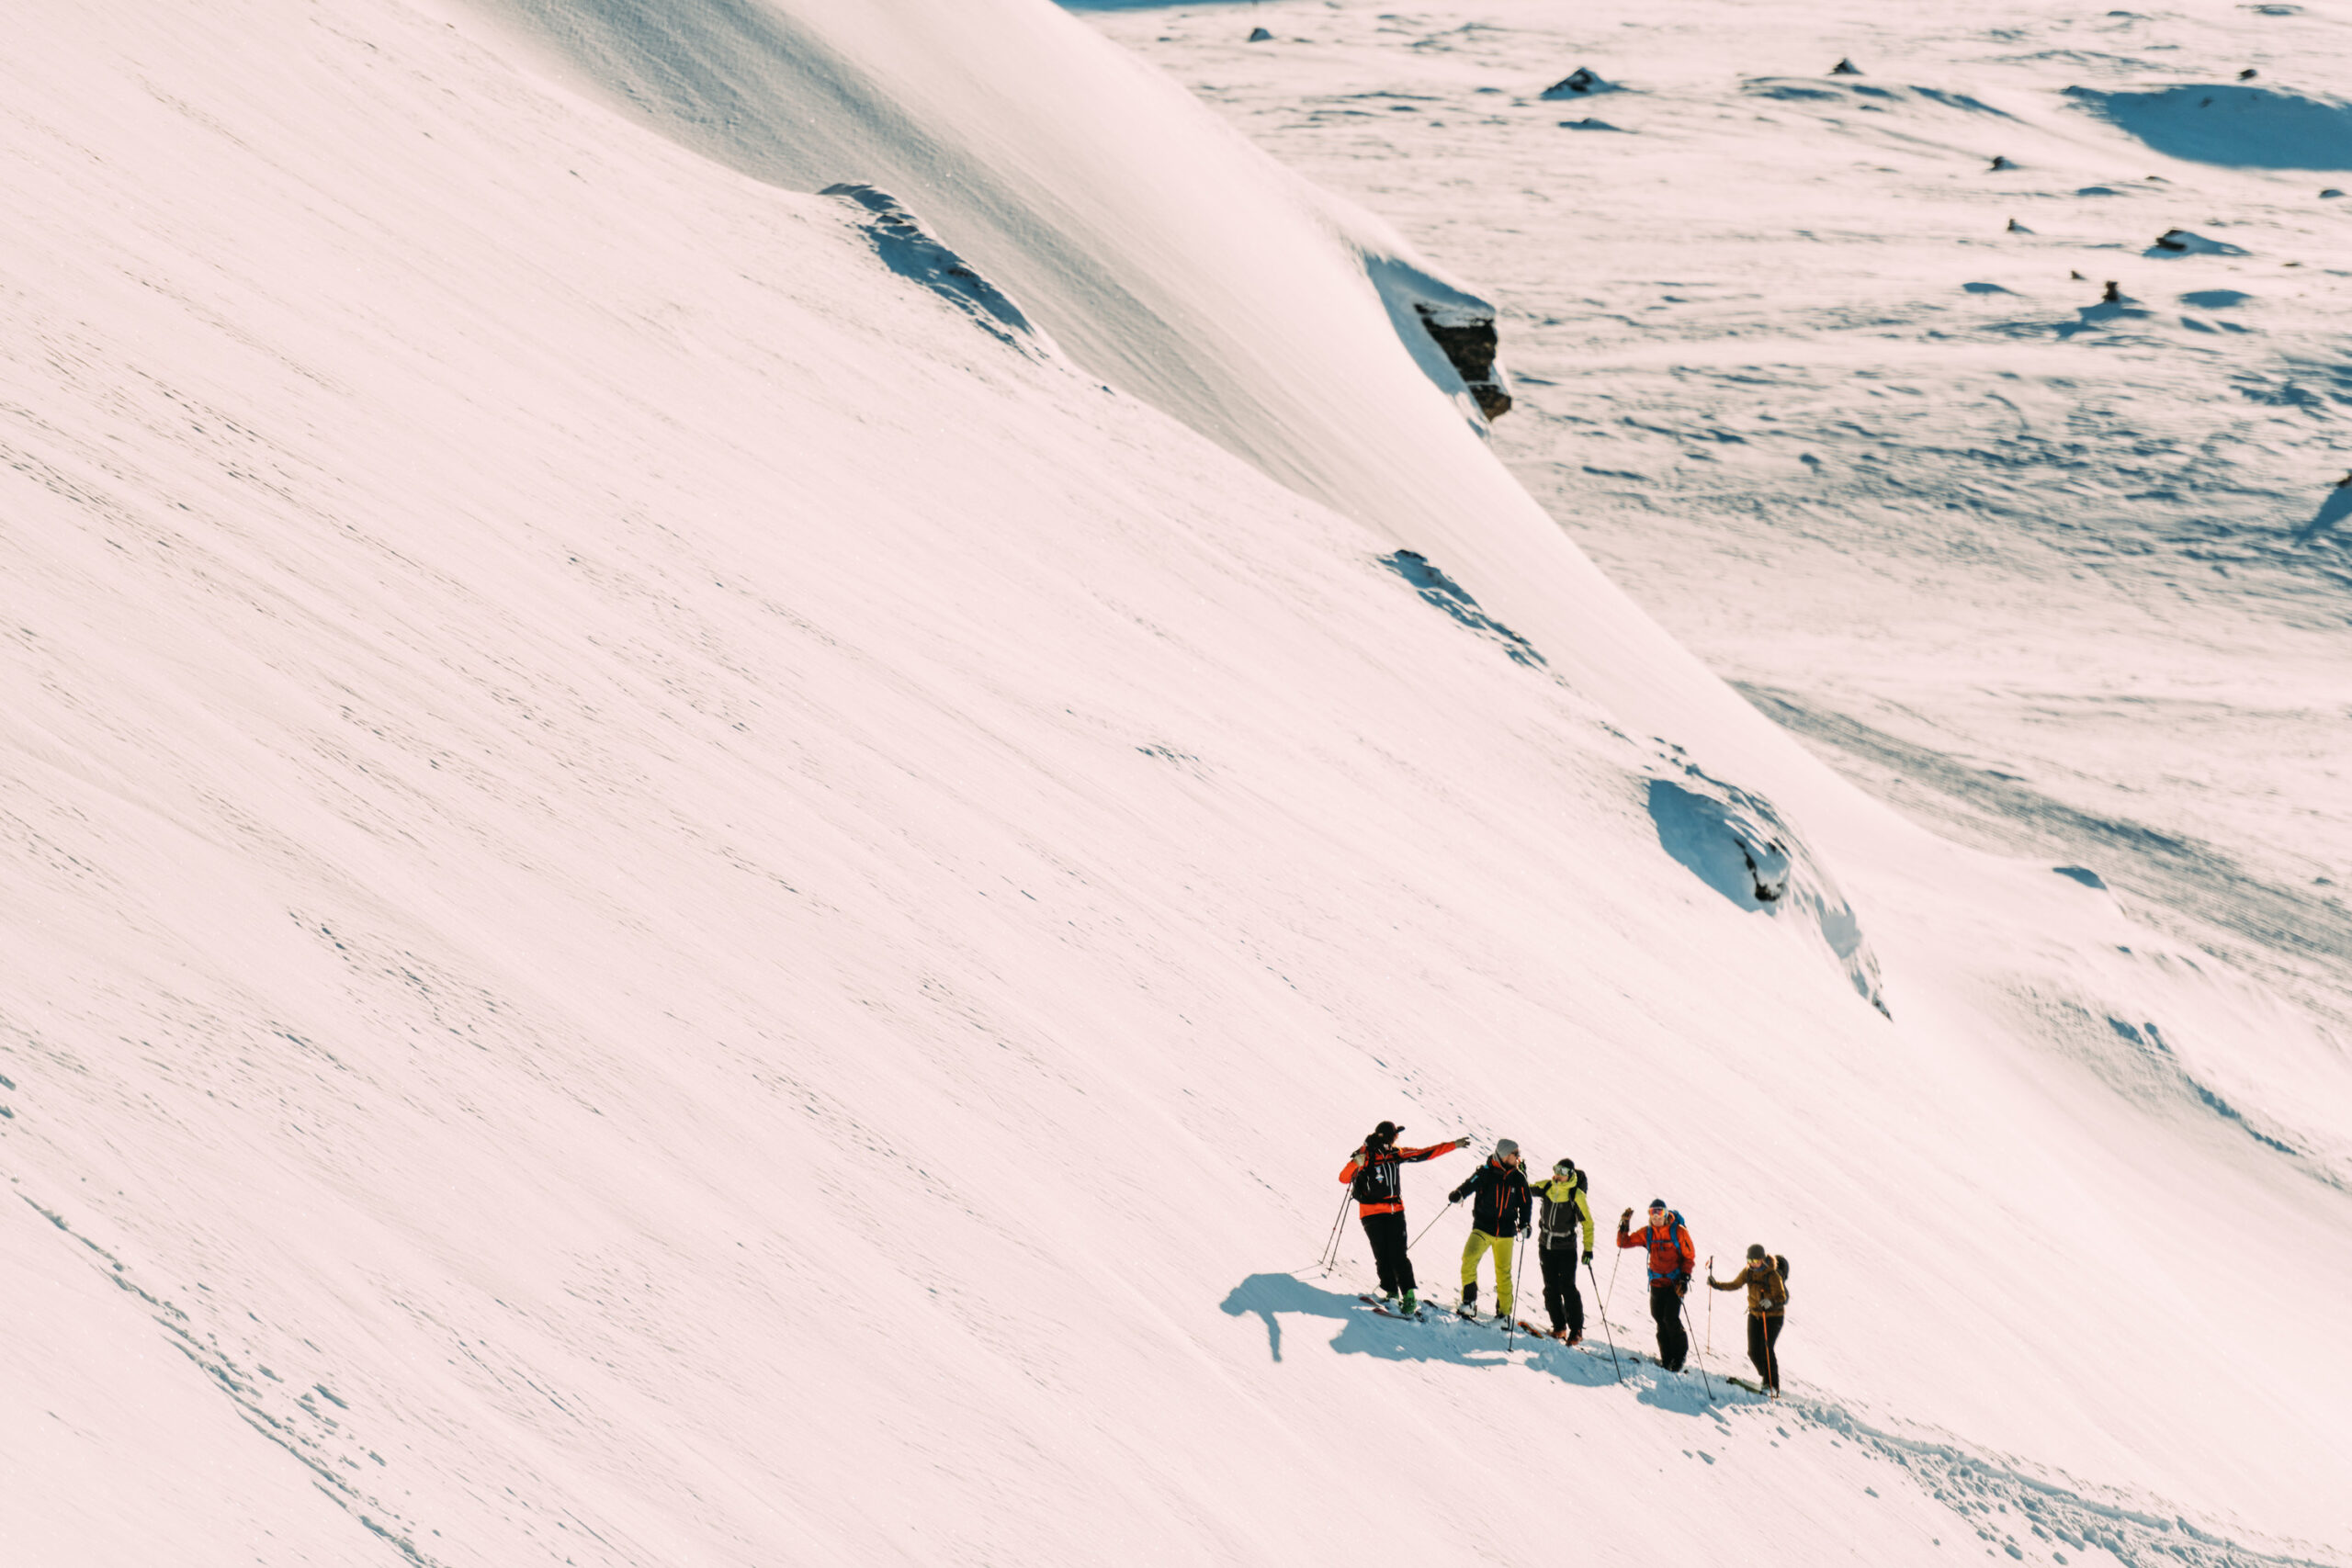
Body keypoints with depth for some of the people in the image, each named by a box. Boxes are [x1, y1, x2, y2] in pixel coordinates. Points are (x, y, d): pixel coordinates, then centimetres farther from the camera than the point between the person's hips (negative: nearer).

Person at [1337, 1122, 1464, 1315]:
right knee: (1382, 1255, -5)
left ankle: (1409, 1296, -8)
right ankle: (1392, 1294, 8)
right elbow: (1344, 1178, -15)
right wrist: (1355, 1163, -35)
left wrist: (1453, 1145, 16)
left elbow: (1425, 1154, 16)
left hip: (1395, 1210, 3)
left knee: (1398, 1255, -7)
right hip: (1372, 1212, -3)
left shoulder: (1396, 1154, 7)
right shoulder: (1366, 1156, -8)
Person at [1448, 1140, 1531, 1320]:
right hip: (1483, 1228, -3)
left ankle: (1504, 1311, 23)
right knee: (1469, 1259, -24)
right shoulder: (1485, 1172, -5)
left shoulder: (1518, 1178, 4)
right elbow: (1470, 1185, -18)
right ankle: (1469, 1302, -16)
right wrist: (1458, 1194, -39)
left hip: (1506, 1231, 3)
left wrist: (1524, 1224, -1)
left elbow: (1524, 1203, 12)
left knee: (1503, 1272, 8)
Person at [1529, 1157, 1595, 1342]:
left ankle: (1576, 1330, 1)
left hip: (1566, 1248, -4)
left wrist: (1588, 1249, -12)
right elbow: (1526, 1188, 15)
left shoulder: (1576, 1195, -14)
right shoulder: (1546, 1187, -2)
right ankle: (1559, 1327, 16)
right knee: (1551, 1288, 6)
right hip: (1546, 1245, 4)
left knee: (1568, 1288, -7)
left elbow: (1587, 1223, -9)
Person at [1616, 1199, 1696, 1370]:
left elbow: (1689, 1256, -4)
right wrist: (1624, 1226, -13)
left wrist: (1685, 1278, -13)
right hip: (1657, 1282, 4)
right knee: (1659, 1318, 3)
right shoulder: (1647, 1233, 2)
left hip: (1675, 1283, -4)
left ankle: (1680, 1355, 5)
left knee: (1671, 1319, -12)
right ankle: (1667, 1356, 15)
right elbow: (1624, 1242, 4)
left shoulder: (1679, 1232, -9)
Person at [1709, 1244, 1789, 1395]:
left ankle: (1773, 1386, -9)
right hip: (1755, 1314, 6)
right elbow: (1735, 1284, 11)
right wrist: (1716, 1284, 0)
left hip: (1773, 1316, -6)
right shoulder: (1748, 1271, -2)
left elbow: (1782, 1298, -22)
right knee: (1753, 1351, 2)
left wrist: (1771, 1302, -42)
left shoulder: (1773, 1275, -21)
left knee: (1767, 1350, -15)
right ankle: (1765, 1377, 26)